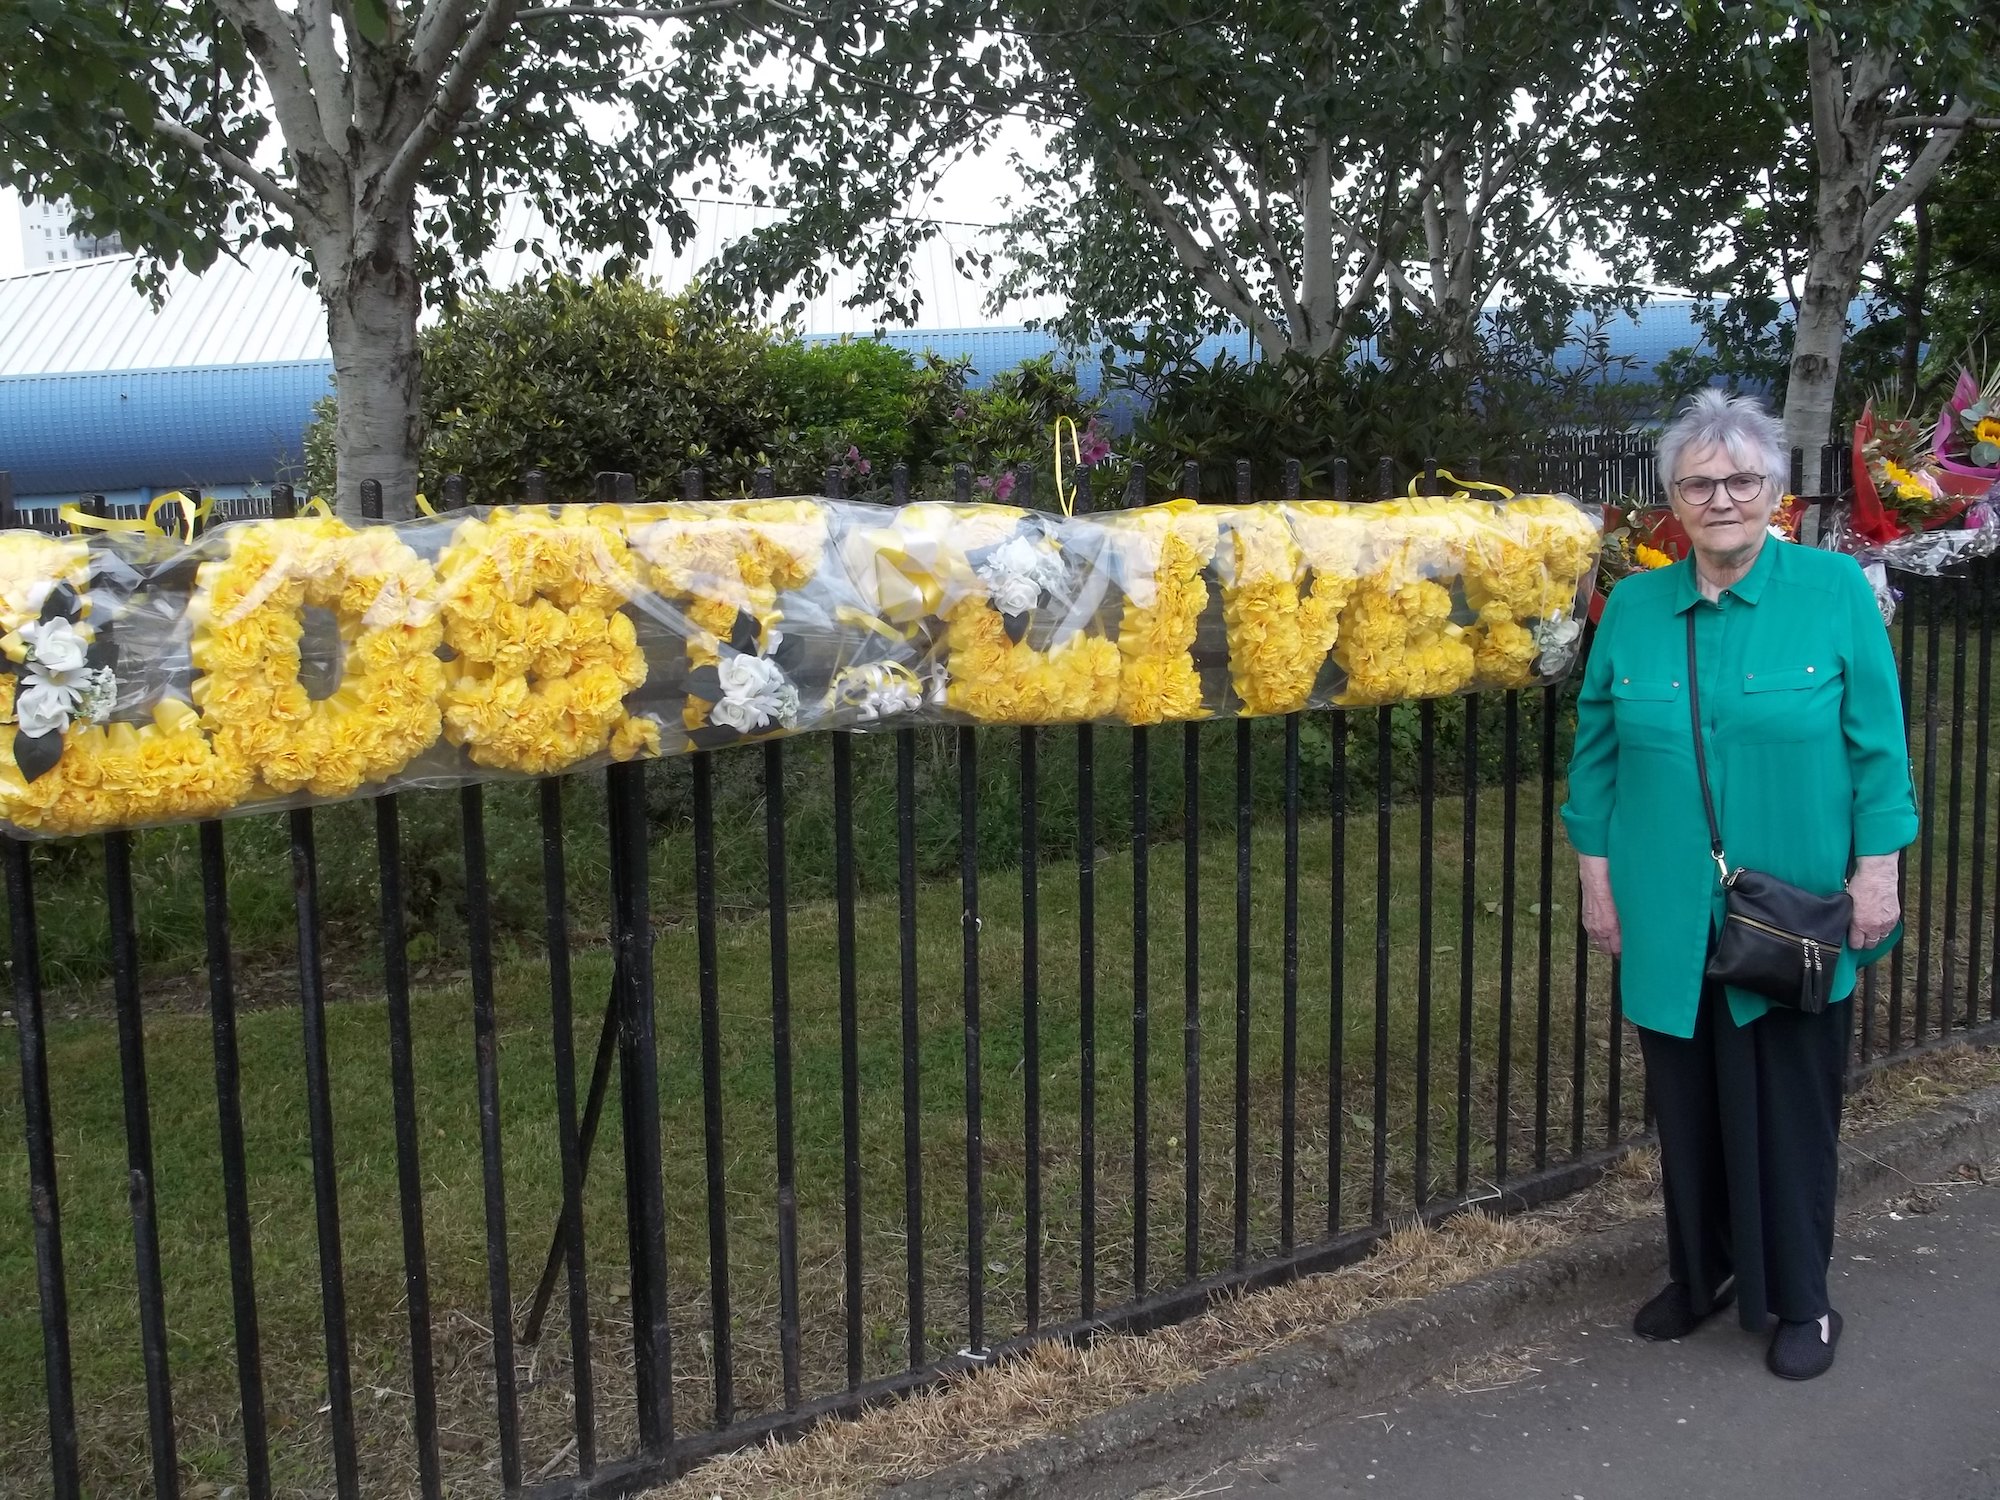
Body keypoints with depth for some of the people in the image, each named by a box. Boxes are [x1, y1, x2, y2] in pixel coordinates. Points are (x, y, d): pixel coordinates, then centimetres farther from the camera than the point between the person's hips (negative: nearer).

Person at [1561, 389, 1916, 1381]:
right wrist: (1596, 875, 5)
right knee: (1688, 1102, 13)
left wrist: (1876, 871, -6)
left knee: (1791, 1105, 8)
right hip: (1671, 917, 3)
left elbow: (1877, 744, -4)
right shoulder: (1633, 608, 2)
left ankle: (1799, 1299, 26)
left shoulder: (1835, 592, -5)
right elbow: (1596, 753, 7)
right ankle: (1701, 1273, 33)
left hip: (1798, 917, -2)